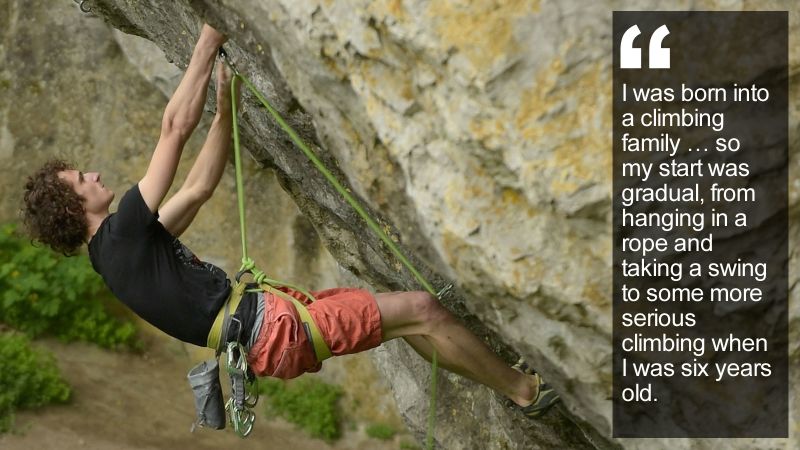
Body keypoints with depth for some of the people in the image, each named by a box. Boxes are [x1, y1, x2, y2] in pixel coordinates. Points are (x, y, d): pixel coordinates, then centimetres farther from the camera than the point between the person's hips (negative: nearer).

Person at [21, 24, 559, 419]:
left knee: (402, 306, 16)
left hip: (265, 316, 10)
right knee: (420, 309, -8)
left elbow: (200, 186, 20)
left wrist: (226, 106, 16)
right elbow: (176, 128, -17)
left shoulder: (116, 251, 14)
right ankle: (525, 389, 8)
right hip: (274, 331, -10)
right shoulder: (121, 235, -16)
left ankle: (502, 375, 27)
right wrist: (208, 44, -9)